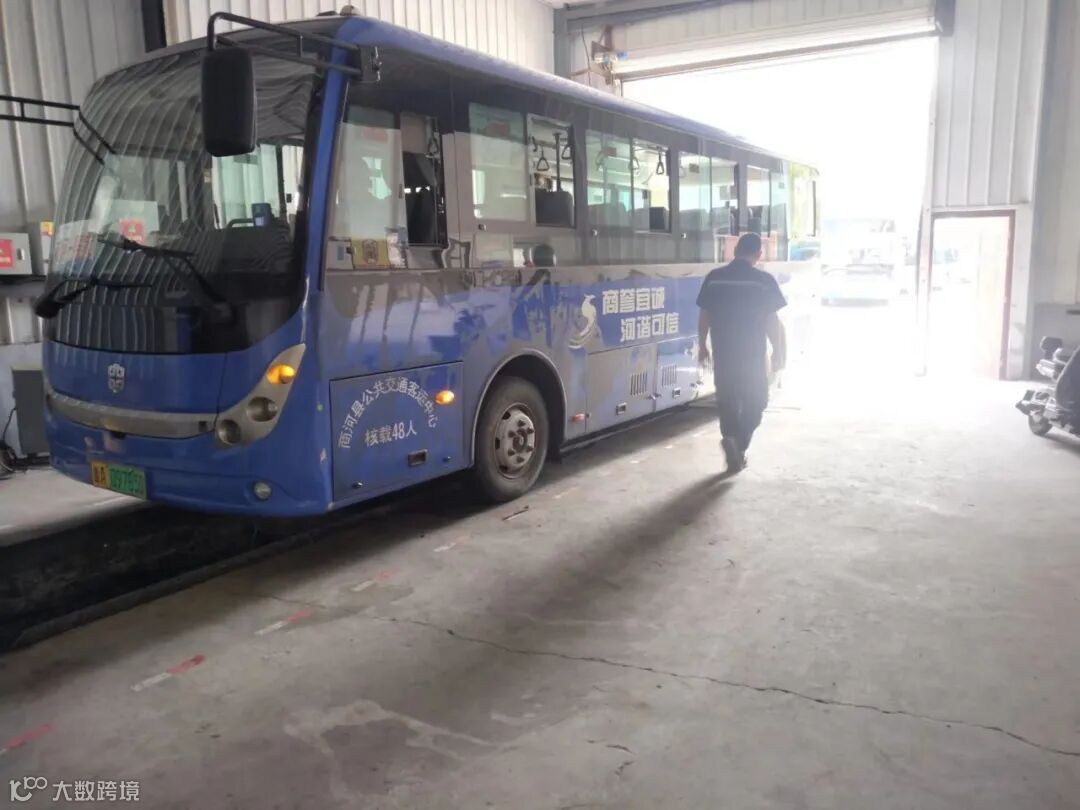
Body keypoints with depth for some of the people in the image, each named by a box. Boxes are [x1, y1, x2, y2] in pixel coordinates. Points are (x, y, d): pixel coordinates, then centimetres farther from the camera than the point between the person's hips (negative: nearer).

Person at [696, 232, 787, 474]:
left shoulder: (714, 278, 1)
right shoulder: (764, 280, -8)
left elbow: (704, 316, 5)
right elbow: (772, 321, -7)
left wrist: (703, 345, 17)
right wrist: (779, 352, 4)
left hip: (723, 354, 3)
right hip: (752, 355, -3)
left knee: (727, 402, 13)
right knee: (755, 401, 13)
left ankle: (734, 456, 8)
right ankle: (738, 443, -7)